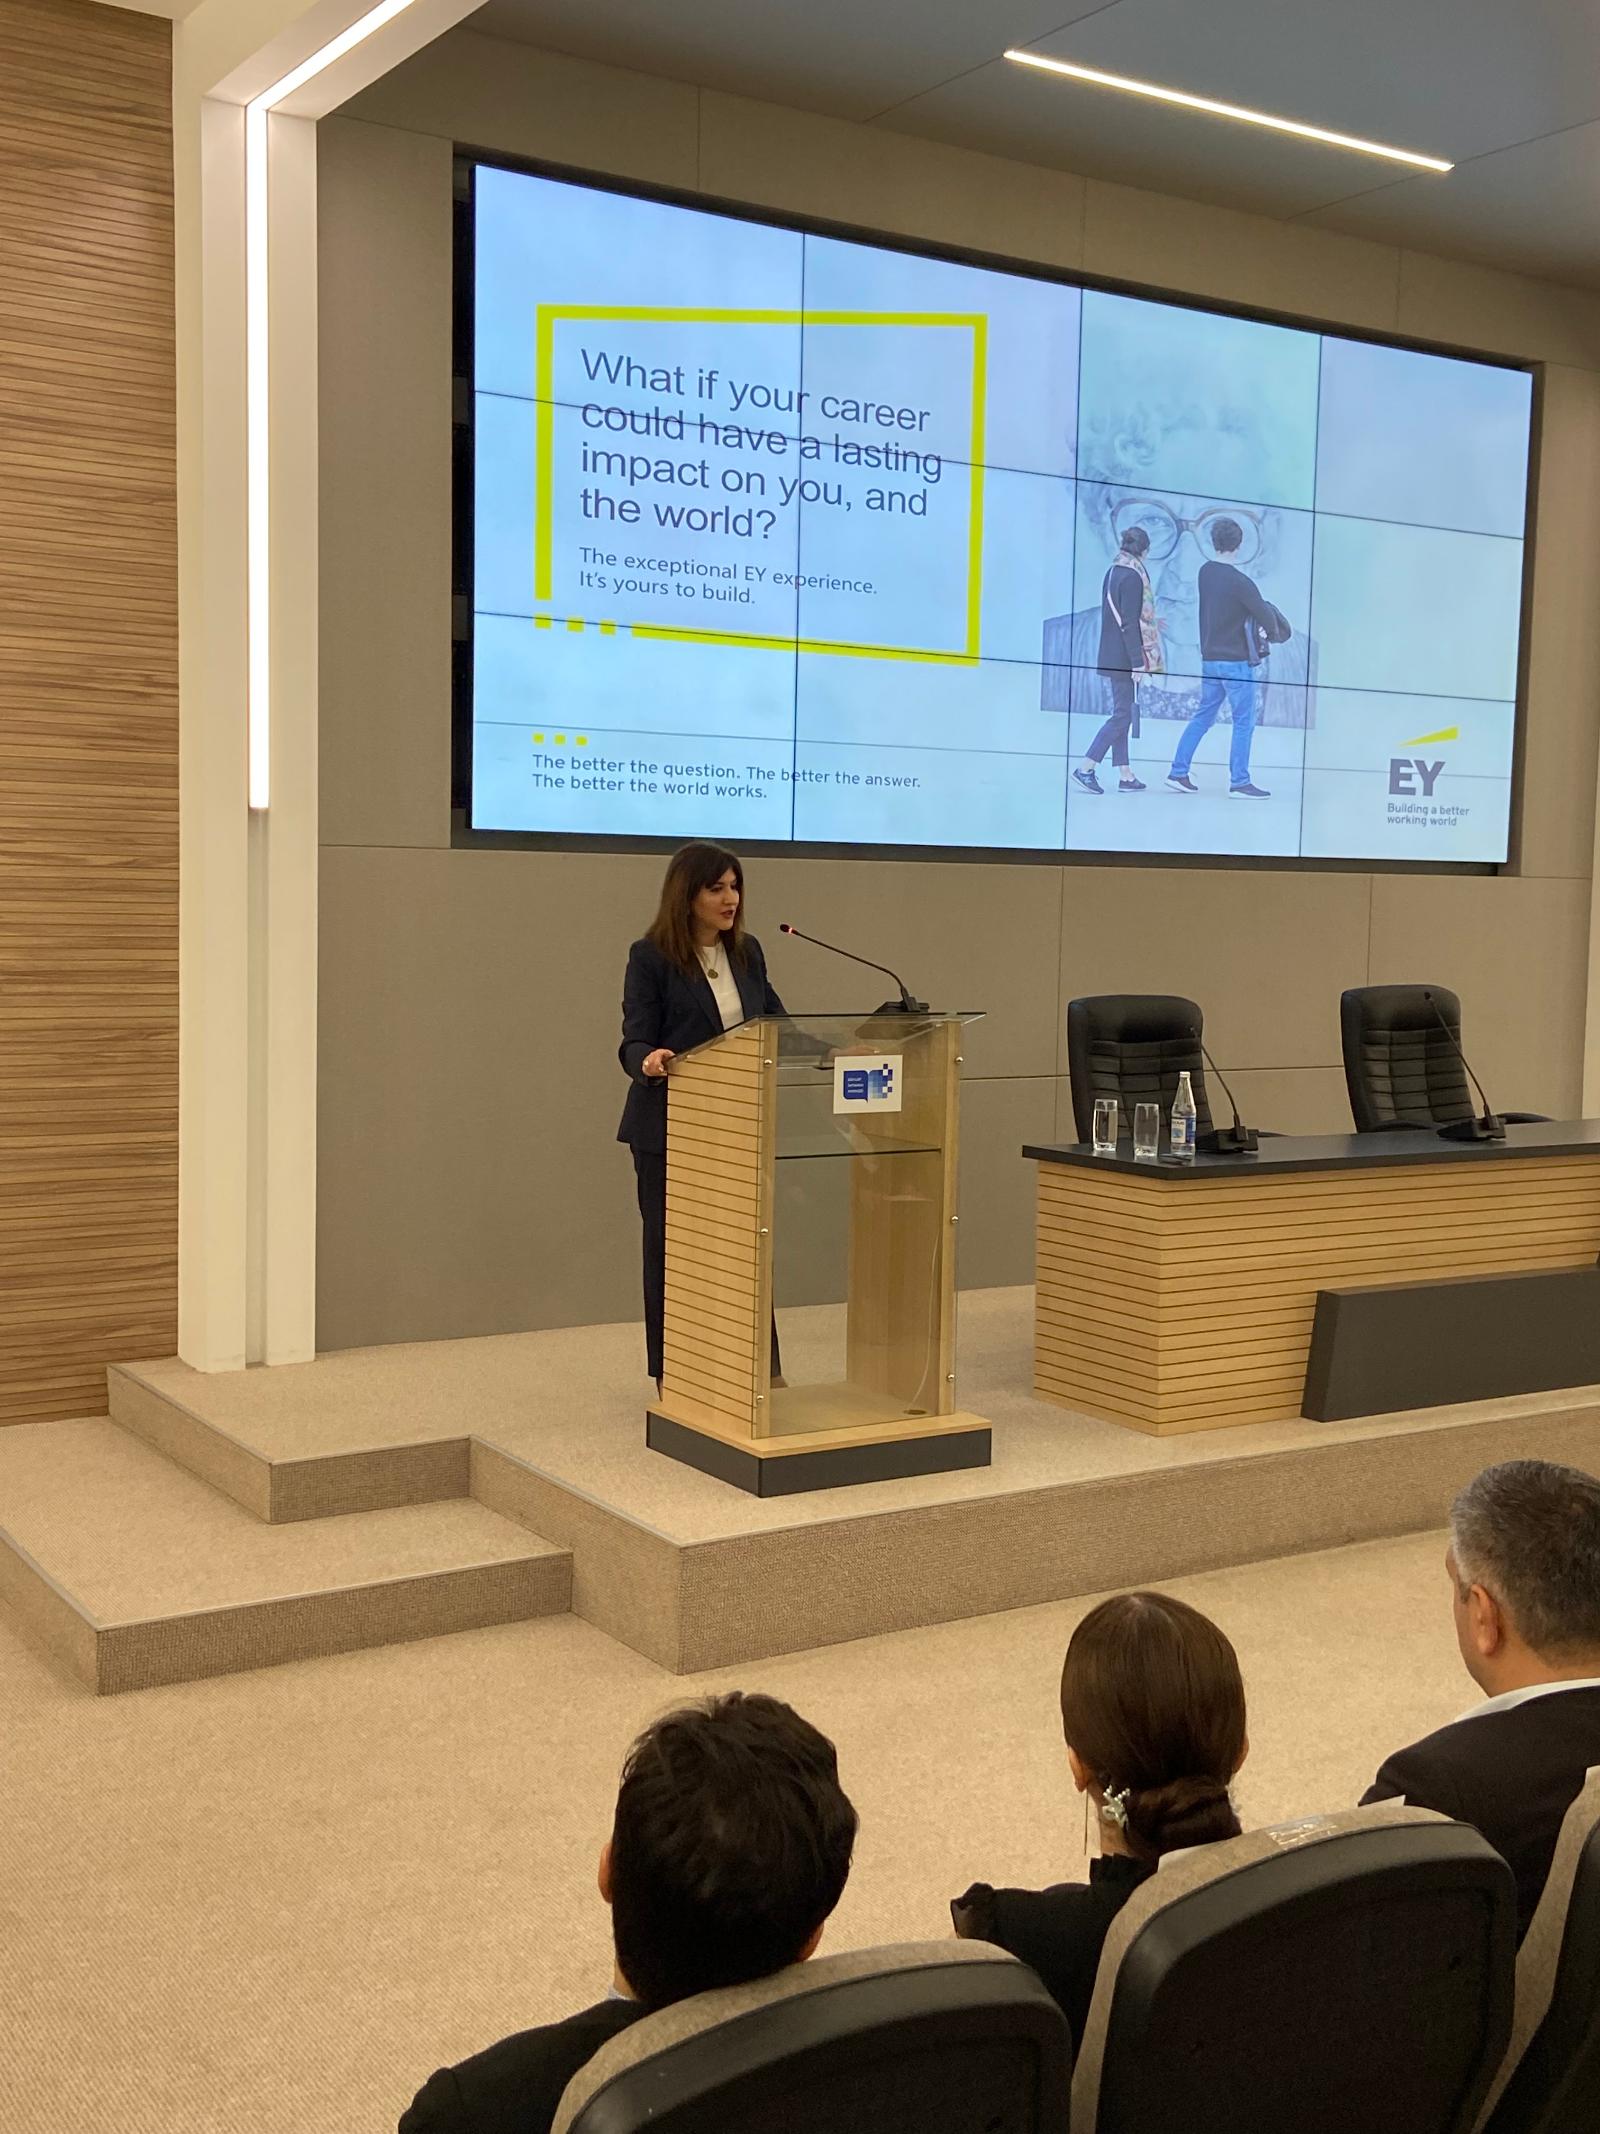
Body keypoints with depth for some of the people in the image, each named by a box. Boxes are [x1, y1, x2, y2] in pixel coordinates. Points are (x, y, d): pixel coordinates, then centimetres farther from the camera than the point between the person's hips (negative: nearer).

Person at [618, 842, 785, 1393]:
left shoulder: (747, 952, 8)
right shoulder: (650, 956, -8)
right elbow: (633, 1042, -12)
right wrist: (650, 1061, -35)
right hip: (669, 1129, -4)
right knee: (672, 1246, 5)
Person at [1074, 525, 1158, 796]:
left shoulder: (1113, 572, 10)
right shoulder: (1133, 577, -16)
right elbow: (1130, 623, -19)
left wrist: (1150, 622, 34)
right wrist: (1138, 661, -19)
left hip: (1111, 657, 9)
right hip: (1124, 658, -9)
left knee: (1121, 713, 11)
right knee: (1124, 714, -5)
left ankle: (1125, 775, 14)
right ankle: (1086, 768, -8)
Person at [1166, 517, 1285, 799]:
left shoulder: (1204, 572, 2)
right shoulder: (1239, 582, -18)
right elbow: (1265, 614, -16)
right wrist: (1273, 635, 5)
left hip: (1210, 657, 7)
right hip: (1236, 661, -7)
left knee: (1203, 716, 15)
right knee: (1244, 721, 2)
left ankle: (1178, 772, 14)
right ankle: (1239, 782, 4)